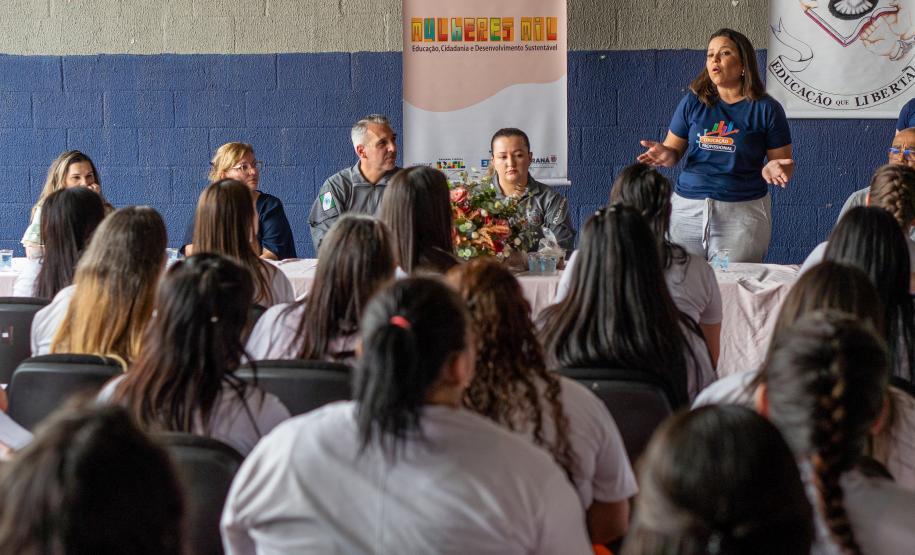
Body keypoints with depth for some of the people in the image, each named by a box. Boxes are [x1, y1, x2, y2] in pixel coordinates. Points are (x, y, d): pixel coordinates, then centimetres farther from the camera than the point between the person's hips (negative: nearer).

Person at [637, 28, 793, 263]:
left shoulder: (766, 108, 0)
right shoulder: (693, 102, 5)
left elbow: (784, 162, 2)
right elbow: (674, 150, 8)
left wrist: (773, 169, -20)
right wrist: (665, 155, -15)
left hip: (743, 213, -2)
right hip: (687, 208, 2)